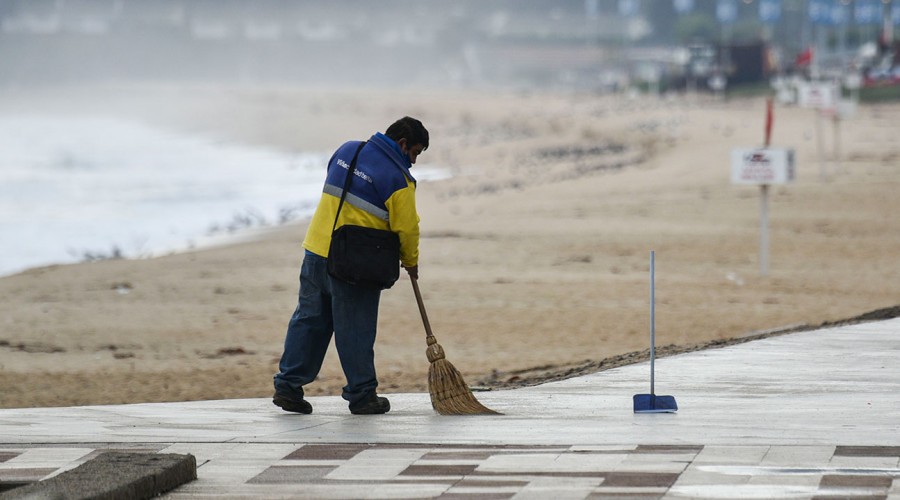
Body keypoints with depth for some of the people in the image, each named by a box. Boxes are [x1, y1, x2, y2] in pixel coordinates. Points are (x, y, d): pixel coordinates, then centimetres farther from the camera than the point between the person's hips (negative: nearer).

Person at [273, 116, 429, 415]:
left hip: (316, 248, 6)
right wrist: (410, 262, 10)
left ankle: (287, 386, 13)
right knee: (355, 330, 3)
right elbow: (407, 227, -6)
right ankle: (362, 395, 11)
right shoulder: (398, 178, -10)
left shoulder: (347, 150, 10)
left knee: (309, 319, 13)